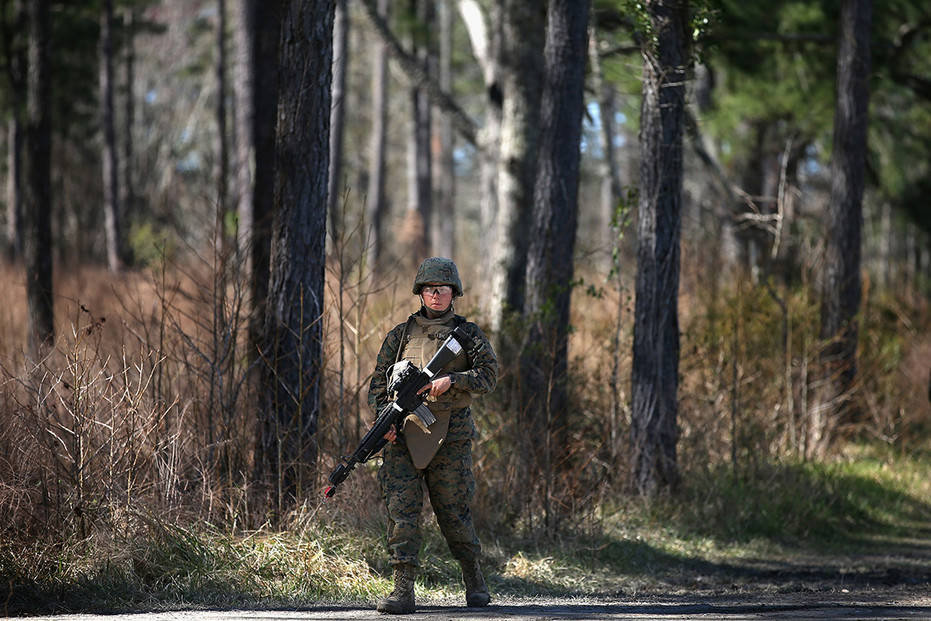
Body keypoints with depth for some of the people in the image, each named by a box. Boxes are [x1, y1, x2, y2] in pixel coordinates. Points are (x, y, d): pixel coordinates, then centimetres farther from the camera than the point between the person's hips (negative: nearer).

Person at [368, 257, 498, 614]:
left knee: (454, 513, 4)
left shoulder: (468, 333, 7)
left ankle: (475, 582, 25)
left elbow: (489, 376, -4)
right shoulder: (400, 334, 12)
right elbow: (379, 382, 12)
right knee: (401, 508, -10)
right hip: (403, 435, 2)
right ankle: (403, 591, -12)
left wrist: (452, 379, -21)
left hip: (449, 436, -1)